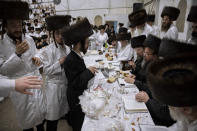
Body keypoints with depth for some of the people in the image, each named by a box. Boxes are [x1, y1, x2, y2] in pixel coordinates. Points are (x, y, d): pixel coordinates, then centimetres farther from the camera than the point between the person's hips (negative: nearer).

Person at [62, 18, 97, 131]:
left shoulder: (78, 56, -1)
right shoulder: (70, 60, -27)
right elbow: (75, 83, -27)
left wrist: (90, 71, -4)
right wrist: (88, 71, -23)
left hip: (82, 94, 8)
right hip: (76, 98, -8)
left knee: (82, 120, 26)